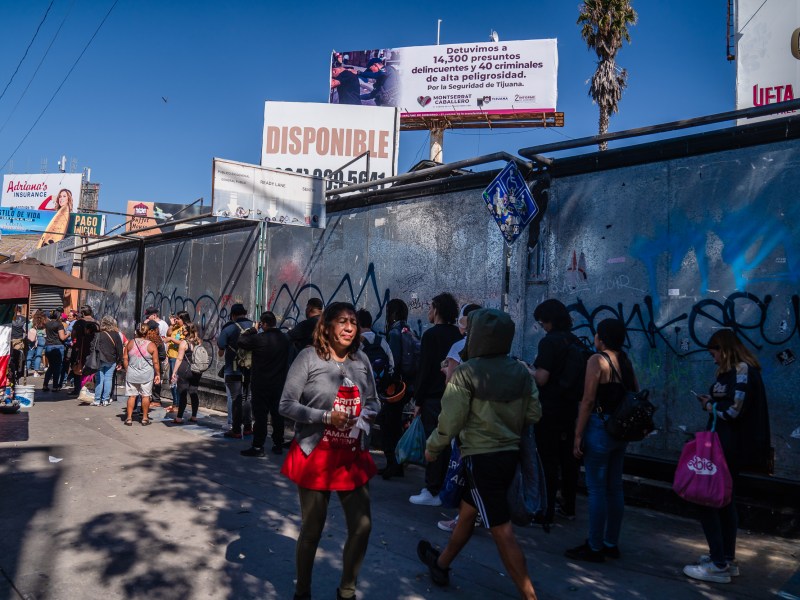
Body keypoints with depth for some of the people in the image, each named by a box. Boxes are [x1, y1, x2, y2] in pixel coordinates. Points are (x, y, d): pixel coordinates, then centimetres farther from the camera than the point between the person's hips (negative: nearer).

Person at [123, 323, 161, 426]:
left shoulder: (130, 343, -2)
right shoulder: (151, 345, -8)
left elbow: (125, 358, 3)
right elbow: (155, 362, -6)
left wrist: (127, 370, 15)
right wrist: (158, 374, 3)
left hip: (132, 374, 2)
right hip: (147, 375, -2)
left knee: (131, 395, 8)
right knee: (145, 395, 7)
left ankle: (129, 418, 9)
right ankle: (145, 418, 12)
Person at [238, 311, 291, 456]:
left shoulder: (259, 338, -17)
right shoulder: (284, 338, 2)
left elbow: (241, 341, -6)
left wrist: (253, 329, 1)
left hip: (261, 384, -5)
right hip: (279, 384, 5)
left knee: (260, 415, -1)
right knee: (277, 415, 12)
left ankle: (258, 447, 2)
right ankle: (278, 445, 19)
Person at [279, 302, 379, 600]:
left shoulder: (361, 359, 3)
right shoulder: (309, 357, -10)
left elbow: (373, 403, 12)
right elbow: (286, 405, -11)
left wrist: (362, 417, -10)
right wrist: (326, 417, -21)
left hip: (353, 456, 4)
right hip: (314, 455, -4)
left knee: (362, 525, 4)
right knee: (312, 528, 10)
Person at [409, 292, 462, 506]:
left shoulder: (431, 334, -11)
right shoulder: (457, 335, 9)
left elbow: (425, 369, -14)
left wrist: (418, 401, -9)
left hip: (433, 398, -7)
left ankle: (433, 492, 1)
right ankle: (444, 487, 22)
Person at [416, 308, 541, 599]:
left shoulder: (466, 372, -14)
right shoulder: (521, 371, 1)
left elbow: (451, 419, -13)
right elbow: (534, 414, 3)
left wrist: (432, 447, 3)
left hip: (481, 457, -7)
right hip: (509, 454, 7)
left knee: (501, 531, -2)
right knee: (467, 512, 23)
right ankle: (441, 564, 41)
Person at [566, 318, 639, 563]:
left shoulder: (597, 360, -12)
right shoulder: (625, 360, 8)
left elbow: (588, 401, -16)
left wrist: (578, 436, -14)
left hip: (599, 428, -7)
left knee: (596, 488, 0)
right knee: (614, 487, 13)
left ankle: (595, 548, 7)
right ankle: (611, 544, 24)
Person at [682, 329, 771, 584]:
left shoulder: (742, 369, -14)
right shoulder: (735, 370, 14)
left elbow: (734, 410, -22)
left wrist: (710, 407, -6)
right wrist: (711, 402, 1)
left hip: (728, 448, -10)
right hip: (728, 446, 10)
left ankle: (718, 565, 1)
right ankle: (727, 559, 26)